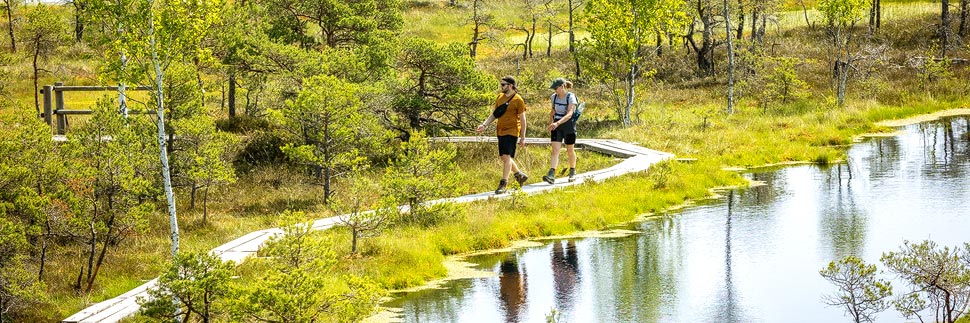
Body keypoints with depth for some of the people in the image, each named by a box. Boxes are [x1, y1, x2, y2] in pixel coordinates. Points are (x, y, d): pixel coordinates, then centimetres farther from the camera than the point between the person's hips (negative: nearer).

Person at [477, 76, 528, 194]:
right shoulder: (500, 97, 12)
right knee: (504, 157, 13)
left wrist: (523, 137, -8)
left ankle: (503, 184, -13)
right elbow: (494, 114, 17)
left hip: (511, 131, -8)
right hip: (500, 131, 8)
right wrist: (484, 125, 2)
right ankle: (520, 175, 31)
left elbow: (522, 119, -6)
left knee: (507, 156, -14)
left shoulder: (518, 100, -8)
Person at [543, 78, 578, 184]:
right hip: (556, 126, 4)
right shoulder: (554, 97, 2)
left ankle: (572, 172, 33)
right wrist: (550, 125, 22)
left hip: (568, 125, -4)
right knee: (555, 150, -9)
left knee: (570, 150, 11)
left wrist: (557, 123, -39)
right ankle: (551, 175, -21)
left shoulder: (571, 97, -16)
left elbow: (569, 114, -27)